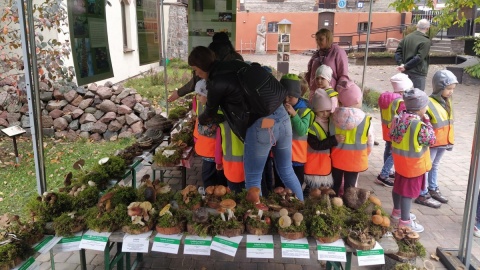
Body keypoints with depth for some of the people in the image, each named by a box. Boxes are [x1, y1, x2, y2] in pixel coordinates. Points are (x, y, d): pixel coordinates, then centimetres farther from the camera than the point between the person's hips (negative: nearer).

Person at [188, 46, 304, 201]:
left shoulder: (216, 83, -6)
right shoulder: (238, 65, 14)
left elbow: (210, 112, 11)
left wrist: (201, 120, 36)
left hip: (261, 126, -8)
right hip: (282, 116, 8)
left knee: (252, 180, 11)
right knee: (286, 172, 22)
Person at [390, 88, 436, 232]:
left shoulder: (399, 118, -4)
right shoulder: (419, 125, -27)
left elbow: (392, 135, 7)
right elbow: (431, 140, -14)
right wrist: (427, 122, -9)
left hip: (400, 160, 8)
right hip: (413, 164, -8)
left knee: (398, 186, 22)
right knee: (408, 191, 3)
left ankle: (397, 211, 41)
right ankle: (405, 221, 14)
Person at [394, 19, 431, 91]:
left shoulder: (407, 37, 6)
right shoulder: (426, 41, -13)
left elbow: (398, 52, 2)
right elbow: (419, 58, -21)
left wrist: (401, 63, -8)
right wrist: (405, 66, -18)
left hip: (406, 71, 7)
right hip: (418, 73, -6)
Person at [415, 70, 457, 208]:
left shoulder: (447, 101, 3)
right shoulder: (428, 103, -24)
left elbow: (449, 122, 14)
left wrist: (450, 141, 18)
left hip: (442, 143, 8)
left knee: (434, 166, 23)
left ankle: (433, 190, 39)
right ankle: (423, 196, 16)